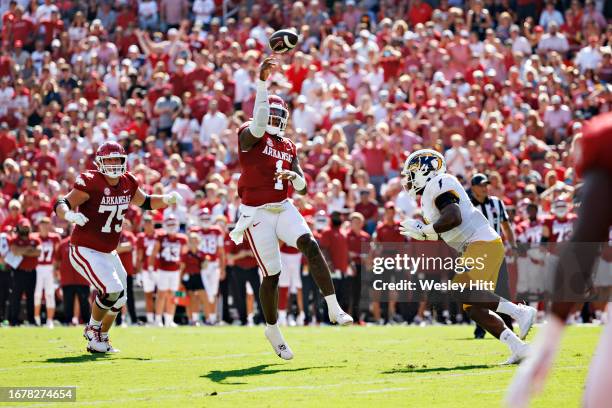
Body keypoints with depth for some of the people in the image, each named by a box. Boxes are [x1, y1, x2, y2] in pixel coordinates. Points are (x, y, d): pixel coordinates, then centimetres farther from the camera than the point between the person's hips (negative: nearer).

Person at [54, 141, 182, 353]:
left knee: (118, 299, 15)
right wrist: (70, 215, -45)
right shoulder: (90, 182, -21)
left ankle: (101, 339, 36)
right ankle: (93, 327, 5)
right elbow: (61, 205, -22)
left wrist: (167, 199, 0)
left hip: (108, 252, 8)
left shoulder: (128, 182, 0)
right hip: (85, 250, -8)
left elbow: (145, 202, 18)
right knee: (112, 291, -21)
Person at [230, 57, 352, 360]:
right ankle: (273, 330, 18)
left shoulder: (288, 147, 13)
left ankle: (334, 309, -24)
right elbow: (258, 125, -30)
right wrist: (262, 83, -37)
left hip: (283, 208, 5)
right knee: (271, 275, -2)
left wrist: (293, 176, -12)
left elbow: (302, 187, 13)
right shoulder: (249, 136, -5)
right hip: (257, 213, -5)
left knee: (311, 246, -21)